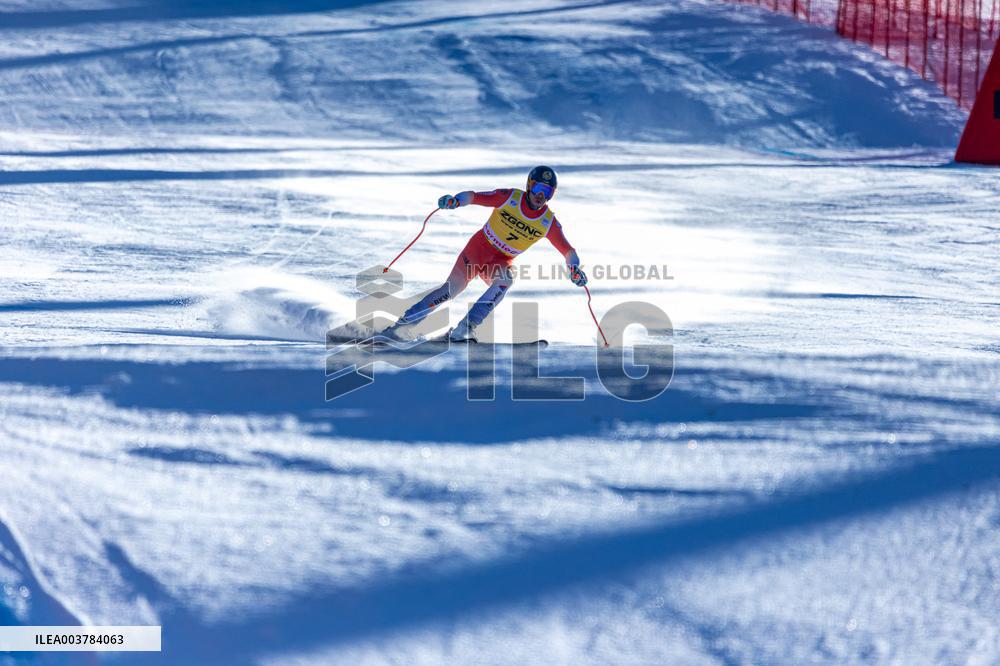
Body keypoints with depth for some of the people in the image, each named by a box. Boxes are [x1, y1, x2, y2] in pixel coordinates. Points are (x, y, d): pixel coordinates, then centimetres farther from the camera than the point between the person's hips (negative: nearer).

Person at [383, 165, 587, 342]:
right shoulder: (510, 197, -11)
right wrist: (455, 200, -31)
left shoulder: (549, 222, -8)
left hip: (502, 262, 1)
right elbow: (474, 197, -11)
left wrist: (574, 267, -28)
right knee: (450, 289, -8)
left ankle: (465, 327, -31)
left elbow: (567, 250, -7)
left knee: (506, 280, -32)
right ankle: (403, 323, 7)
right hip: (478, 247, -1)